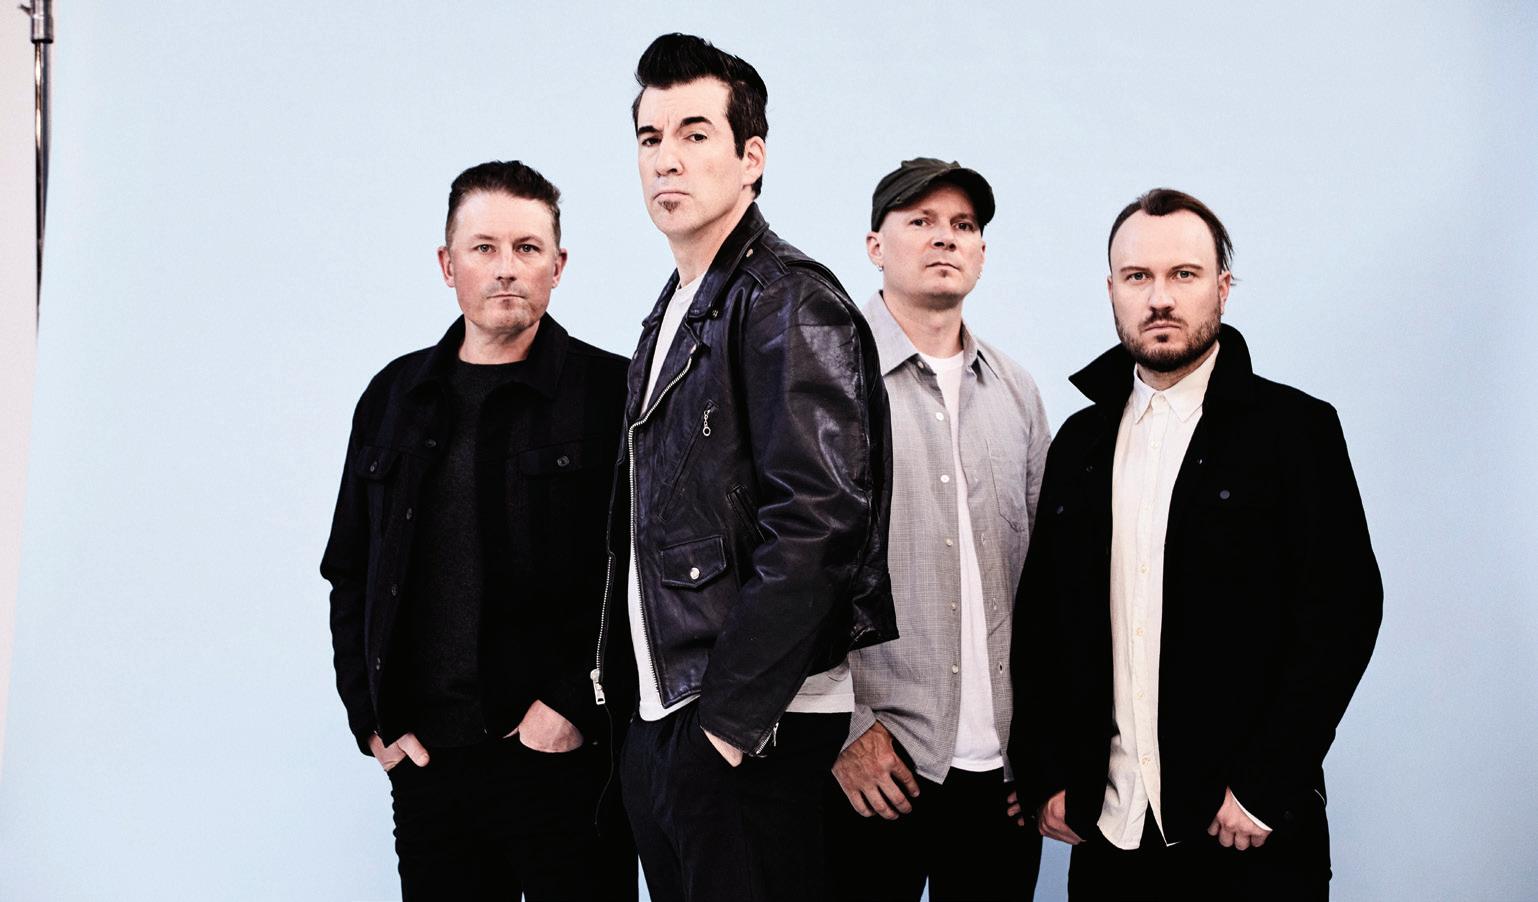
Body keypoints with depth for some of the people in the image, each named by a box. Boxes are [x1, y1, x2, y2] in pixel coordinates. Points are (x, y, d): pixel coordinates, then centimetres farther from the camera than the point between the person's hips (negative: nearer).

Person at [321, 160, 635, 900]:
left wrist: (577, 705, -13)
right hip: (426, 759, 4)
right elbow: (349, 574, 16)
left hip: (567, 756, -4)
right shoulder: (395, 396, 12)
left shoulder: (613, 394, -2)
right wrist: (372, 720, 8)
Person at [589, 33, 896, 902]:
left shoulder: (789, 301, -11)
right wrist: (626, 689, 13)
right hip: (660, 718, 9)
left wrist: (730, 719, -20)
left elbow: (816, 521, -21)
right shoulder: (673, 317, 18)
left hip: (749, 734, -9)